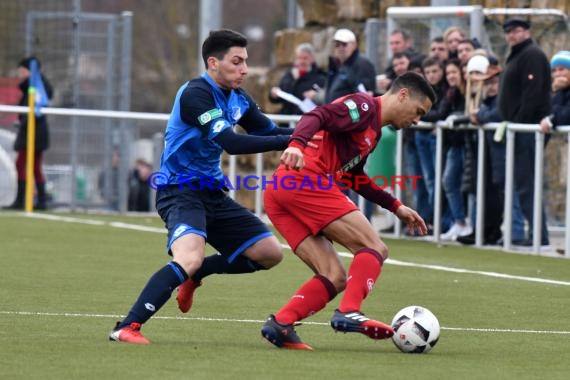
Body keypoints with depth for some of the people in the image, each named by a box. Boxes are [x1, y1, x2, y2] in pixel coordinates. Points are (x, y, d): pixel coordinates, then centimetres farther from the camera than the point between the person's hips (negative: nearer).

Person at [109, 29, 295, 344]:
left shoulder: (237, 99, 8)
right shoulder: (196, 93, -18)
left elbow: (270, 132, 17)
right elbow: (230, 142, -28)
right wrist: (288, 141, -29)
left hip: (212, 193, 9)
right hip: (180, 191, -9)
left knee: (269, 253, 4)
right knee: (190, 258, -33)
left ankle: (195, 274, 20)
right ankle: (126, 328, -29)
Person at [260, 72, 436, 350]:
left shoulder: (372, 131, 29)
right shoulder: (365, 106, 0)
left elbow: (354, 178, 40)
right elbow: (318, 117, -16)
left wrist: (396, 207, 38)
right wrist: (297, 145, -34)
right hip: (306, 181, -10)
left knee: (335, 278, 5)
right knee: (374, 248, -9)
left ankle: (279, 324, -9)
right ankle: (349, 313, -26)